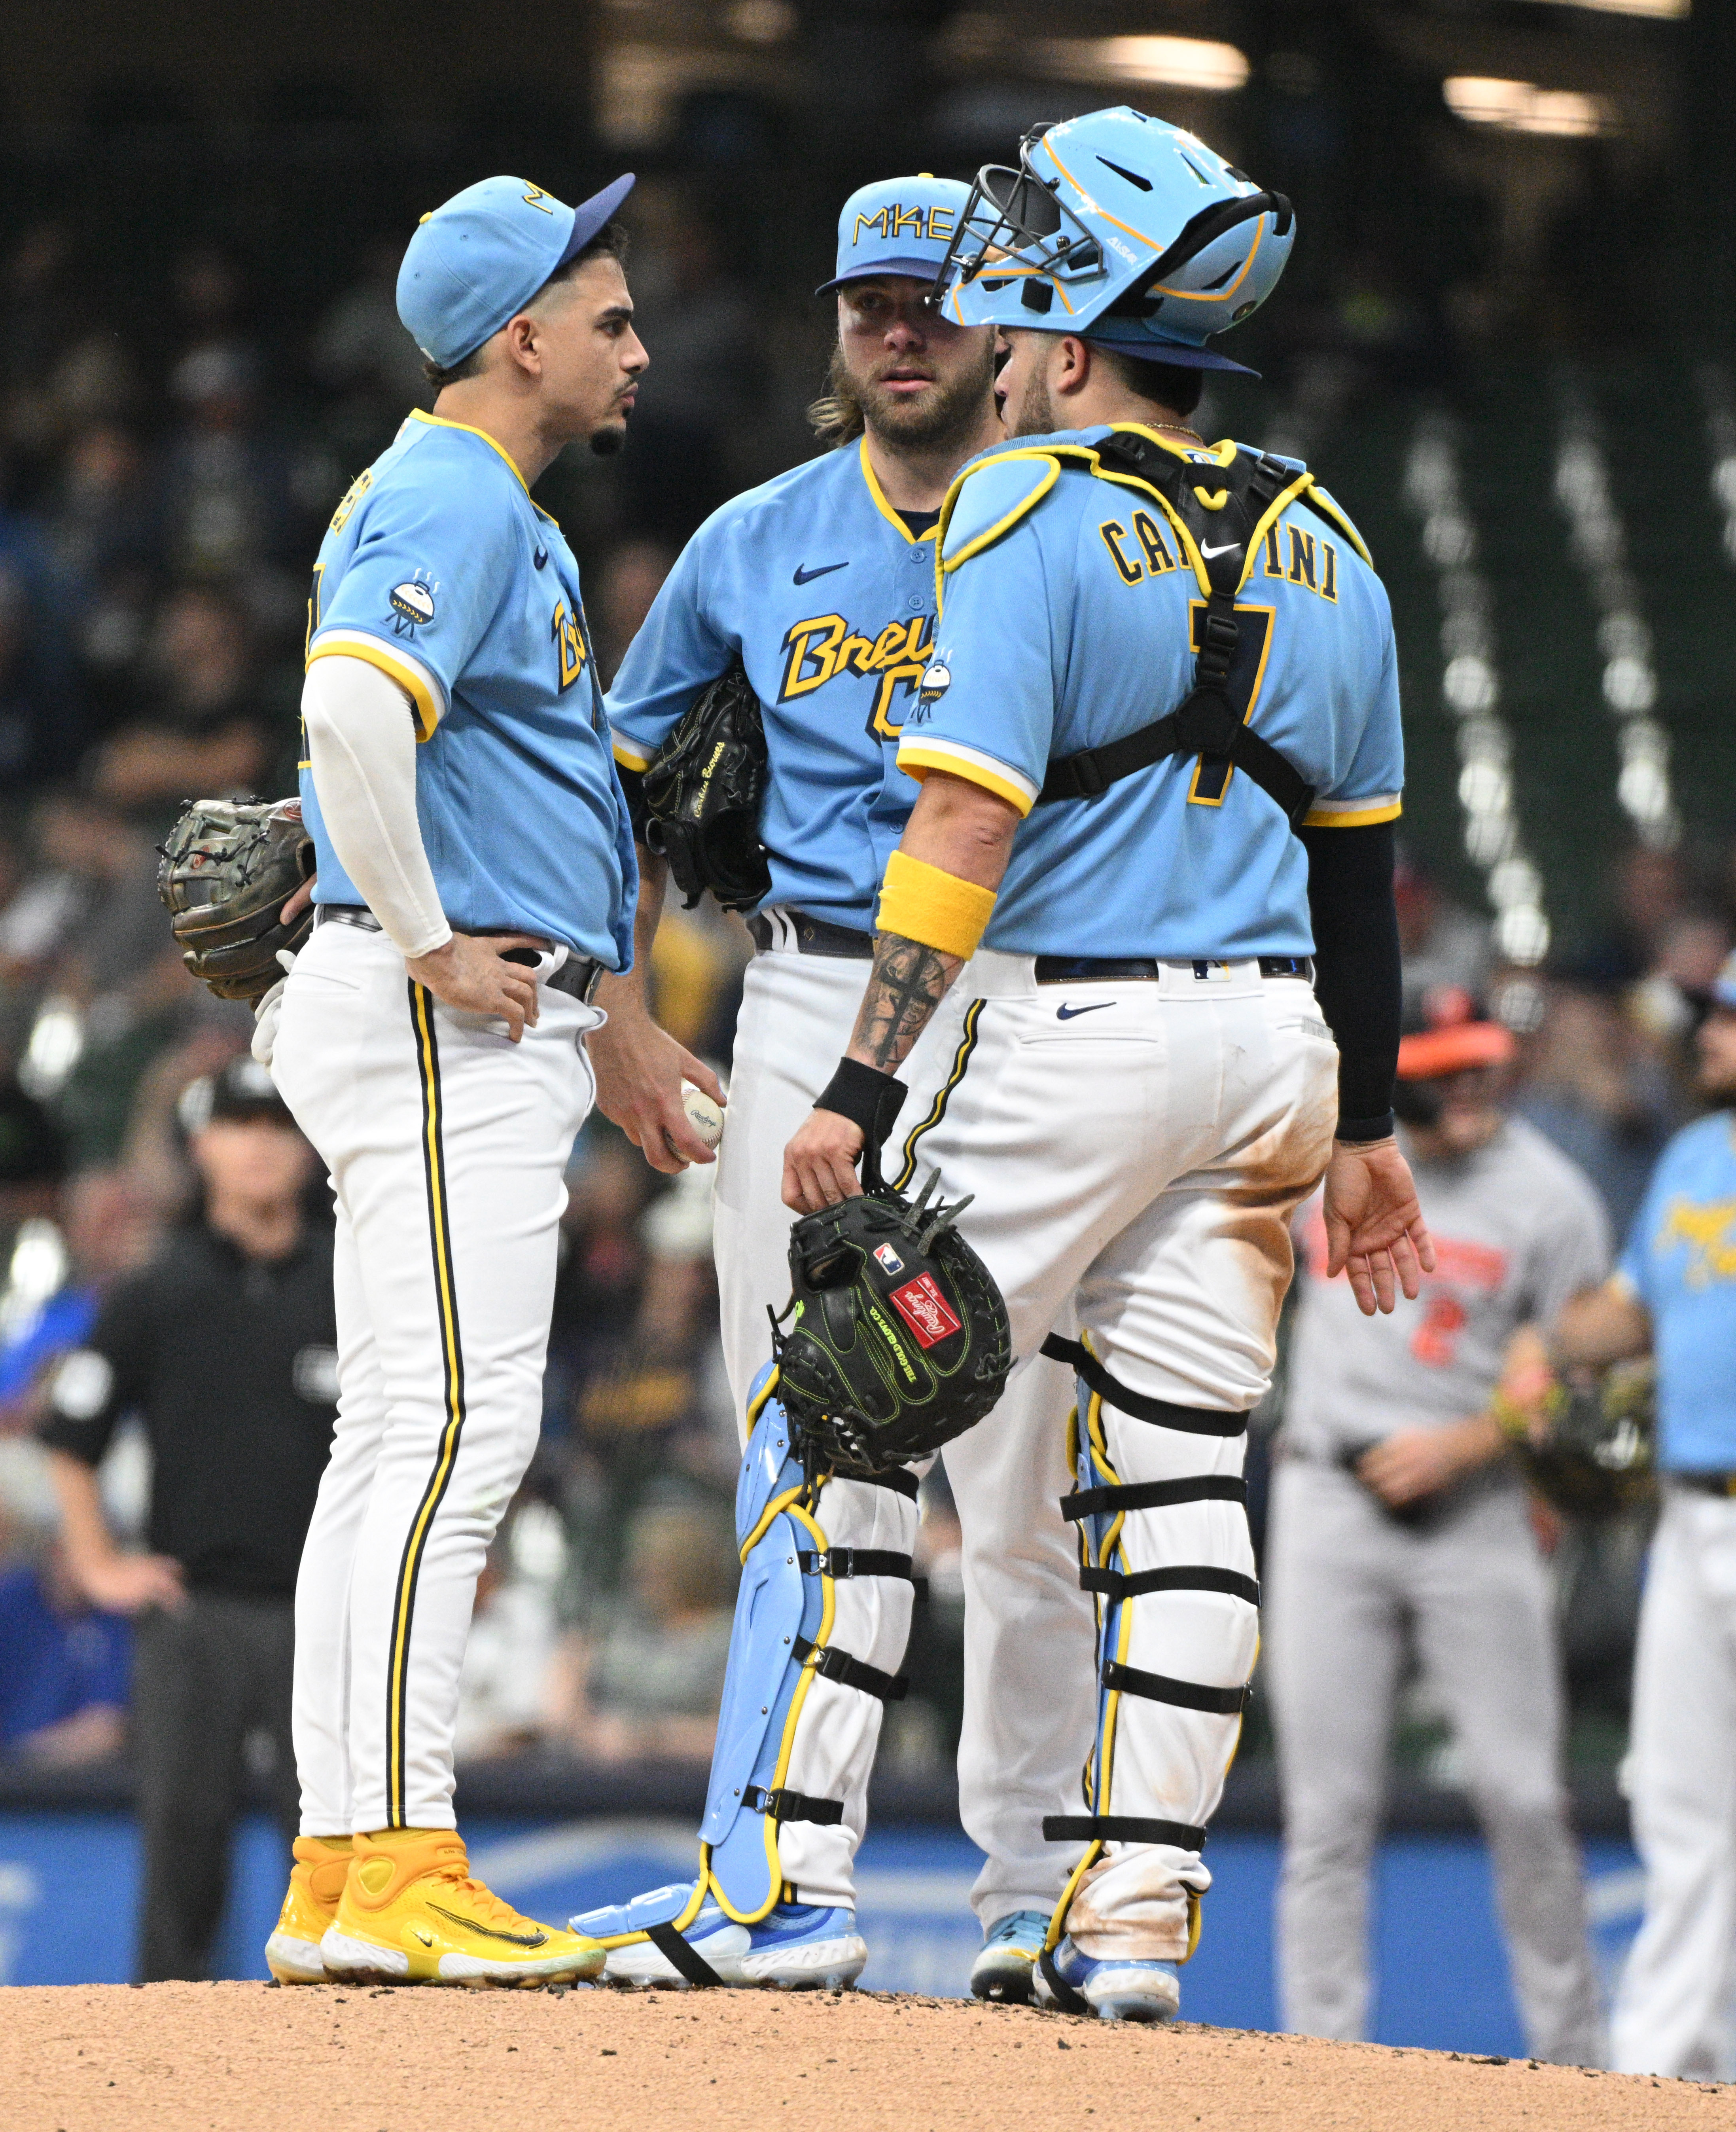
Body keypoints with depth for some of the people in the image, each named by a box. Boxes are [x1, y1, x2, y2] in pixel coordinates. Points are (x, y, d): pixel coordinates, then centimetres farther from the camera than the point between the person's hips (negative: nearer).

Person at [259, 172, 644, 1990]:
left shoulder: (492, 514, 22)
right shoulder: (452, 503, -12)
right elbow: (351, 709, -30)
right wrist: (429, 946, -22)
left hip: (491, 1022, 11)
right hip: (442, 1025, -11)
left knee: (401, 1442, 8)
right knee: (456, 1424, -14)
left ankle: (335, 1884, 8)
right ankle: (398, 1869, -18)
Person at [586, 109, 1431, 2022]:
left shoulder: (1031, 510, -9)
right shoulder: (1322, 547, 12)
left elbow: (971, 818, -17)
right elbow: (1358, 858, 17)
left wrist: (860, 1085, -19)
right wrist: (1366, 1124, 23)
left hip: (1068, 1027, -6)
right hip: (1271, 1044, 6)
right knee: (1178, 1473, 6)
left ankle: (786, 1869, -4)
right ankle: (1136, 1914, 2)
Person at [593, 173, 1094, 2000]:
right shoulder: (754, 543, 11)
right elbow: (633, 774, 19)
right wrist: (617, 1013, 8)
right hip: (804, 1008, 3)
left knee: (1022, 1487, -2)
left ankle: (1030, 1899, 7)